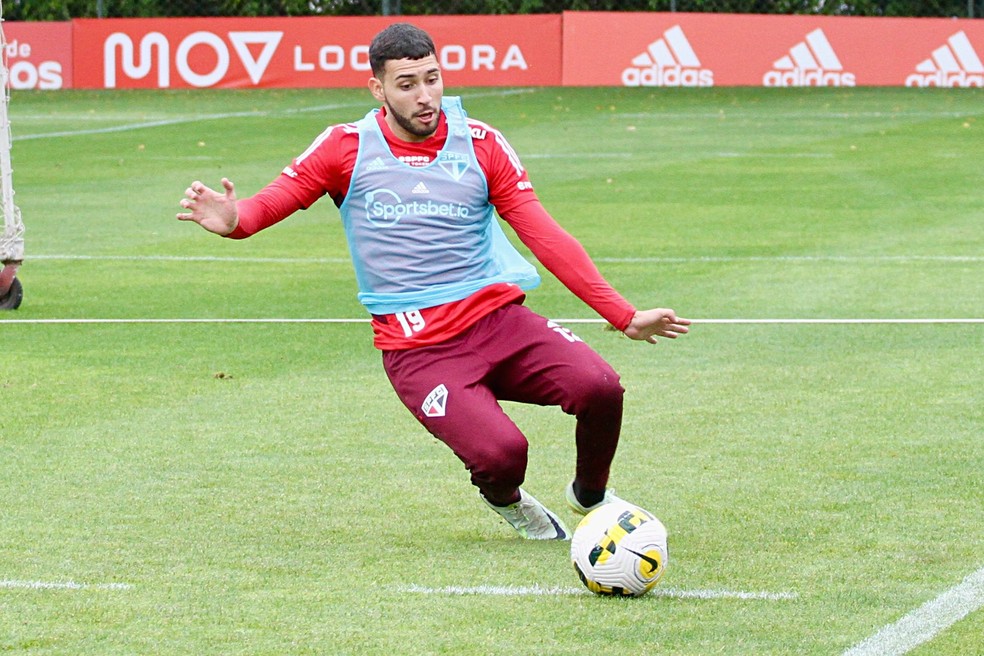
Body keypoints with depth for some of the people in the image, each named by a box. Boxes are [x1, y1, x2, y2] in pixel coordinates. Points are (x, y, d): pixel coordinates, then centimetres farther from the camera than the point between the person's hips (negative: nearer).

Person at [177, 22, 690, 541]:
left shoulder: (479, 143, 6)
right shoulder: (348, 148, 2)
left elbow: (546, 237, 6)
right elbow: (272, 201, 3)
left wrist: (624, 315, 0)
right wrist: (233, 221, -23)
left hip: (496, 318, 2)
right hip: (417, 351, -2)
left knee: (599, 387, -24)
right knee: (500, 453, -27)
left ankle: (590, 496, 11)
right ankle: (506, 500, 15)